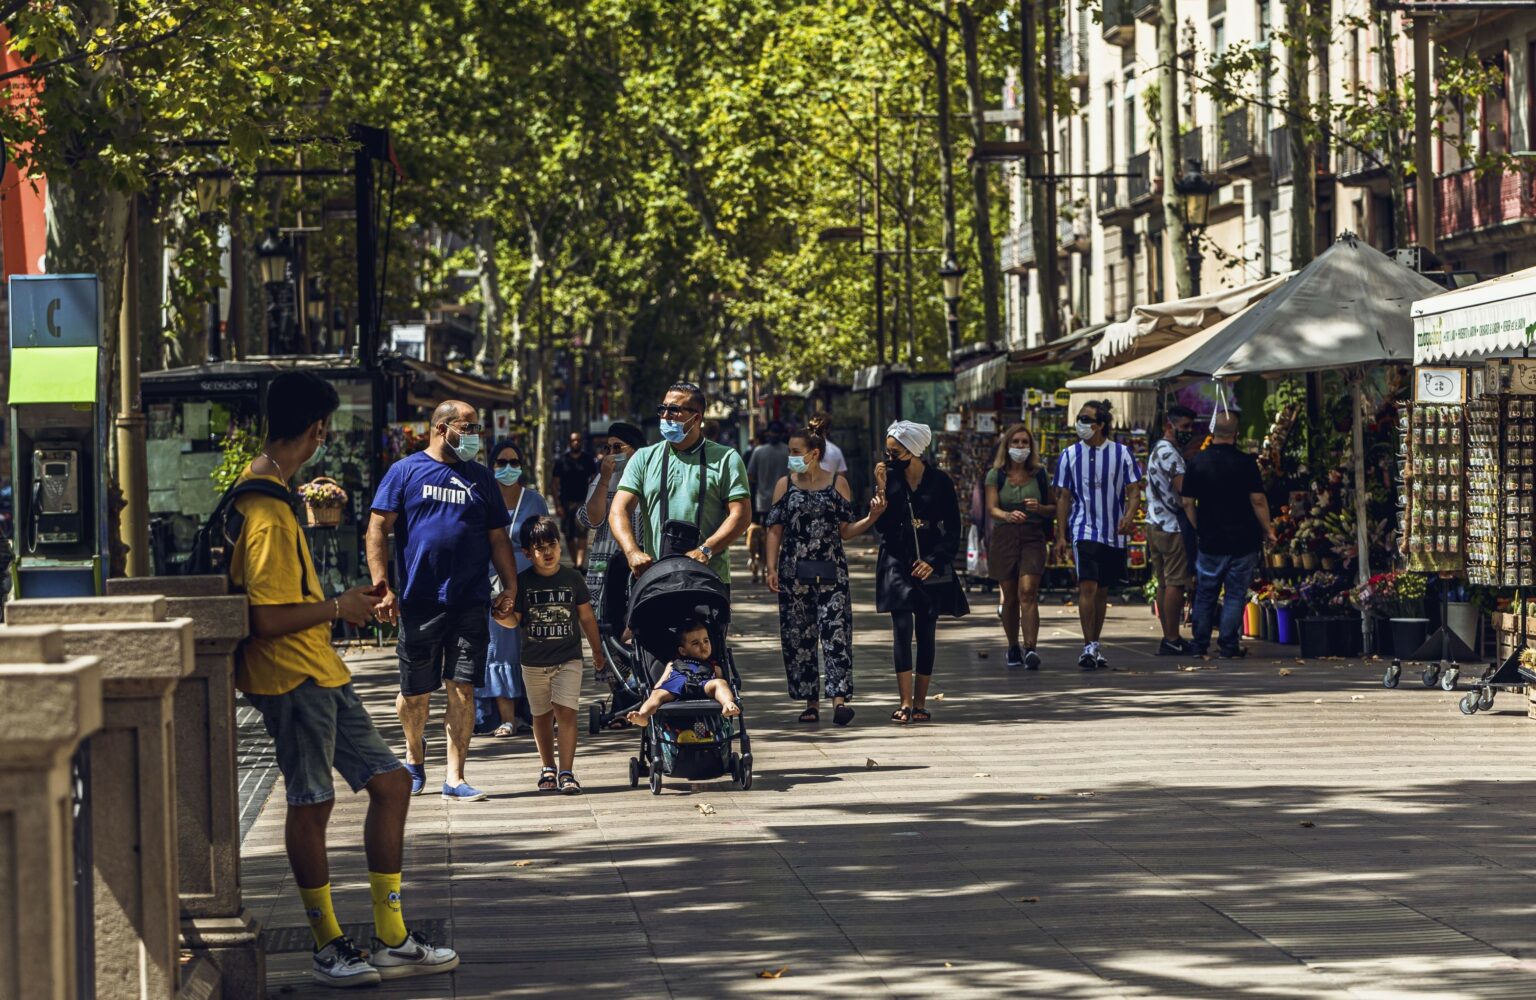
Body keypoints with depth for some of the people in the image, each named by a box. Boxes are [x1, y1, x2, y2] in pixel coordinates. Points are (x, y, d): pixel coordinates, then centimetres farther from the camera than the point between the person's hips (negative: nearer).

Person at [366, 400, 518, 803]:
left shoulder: (480, 478, 13)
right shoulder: (405, 472, 2)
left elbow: (498, 538, 16)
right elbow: (378, 530, -1)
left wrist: (510, 586, 5)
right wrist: (382, 587, -10)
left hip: (470, 602, 2)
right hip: (419, 601, -2)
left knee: (462, 690, -4)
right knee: (415, 693, 7)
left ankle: (455, 777, -2)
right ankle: (415, 753, 33)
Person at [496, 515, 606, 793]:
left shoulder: (572, 578, 0)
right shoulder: (522, 582, -2)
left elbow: (587, 616, 8)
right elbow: (514, 619, -2)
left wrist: (597, 651, 13)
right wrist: (502, 616, -26)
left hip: (568, 658, -1)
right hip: (534, 662, 1)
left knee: (565, 712, -13)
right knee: (542, 716, 11)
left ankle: (567, 772, -11)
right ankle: (548, 769, 26)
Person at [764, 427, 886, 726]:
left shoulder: (837, 483, 5)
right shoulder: (785, 485, 8)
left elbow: (845, 531, 6)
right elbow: (775, 530, 7)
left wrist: (872, 518, -11)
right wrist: (772, 569, -1)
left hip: (831, 571, -2)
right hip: (794, 571, 2)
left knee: (835, 632, -12)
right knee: (798, 636, 1)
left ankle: (839, 698, -19)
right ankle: (811, 702, 9)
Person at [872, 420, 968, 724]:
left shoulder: (940, 482, -1)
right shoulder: (890, 479, 2)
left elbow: (953, 531, 2)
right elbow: (881, 526, -2)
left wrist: (933, 561, -9)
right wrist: (881, 490, -13)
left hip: (930, 568, 0)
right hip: (897, 564, 0)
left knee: (926, 634, 3)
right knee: (902, 630, -12)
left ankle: (920, 703, 9)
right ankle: (905, 702, -16)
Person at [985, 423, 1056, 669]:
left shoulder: (1039, 475, 8)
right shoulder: (996, 475, 5)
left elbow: (1053, 509, 11)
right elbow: (992, 508, -7)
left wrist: (1040, 508, -12)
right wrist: (1008, 515, -29)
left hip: (1032, 538, -1)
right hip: (1004, 537, 1)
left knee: (1028, 592, -16)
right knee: (1010, 597, 7)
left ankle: (1030, 649, -24)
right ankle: (1013, 648, 23)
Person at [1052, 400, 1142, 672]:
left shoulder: (1122, 453, 2)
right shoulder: (1070, 456, 2)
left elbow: (1134, 491, 3)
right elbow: (1063, 498, 6)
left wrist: (1129, 515, -18)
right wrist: (1061, 535, 1)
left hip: (1114, 534, 2)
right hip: (1084, 529, -2)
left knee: (1103, 591, 10)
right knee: (1088, 586, -15)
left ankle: (1095, 646, 21)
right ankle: (1089, 647, -16)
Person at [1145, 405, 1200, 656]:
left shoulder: (1159, 451, 20)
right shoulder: (1169, 452, -13)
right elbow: (1183, 486, -23)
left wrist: (1187, 456, 8)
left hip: (1157, 524, 10)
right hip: (1172, 526, -10)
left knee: (1165, 584, 11)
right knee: (1176, 583, -8)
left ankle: (1168, 638, 13)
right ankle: (1172, 640, -9)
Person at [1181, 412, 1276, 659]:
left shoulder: (1197, 463, -1)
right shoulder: (1245, 462, -10)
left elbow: (1188, 503, 2)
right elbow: (1258, 500, -10)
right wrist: (1267, 530, 1)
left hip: (1210, 541, 2)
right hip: (1243, 541, -2)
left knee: (1205, 594, 12)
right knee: (1235, 594, 3)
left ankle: (1199, 645, 15)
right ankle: (1228, 646, 1)